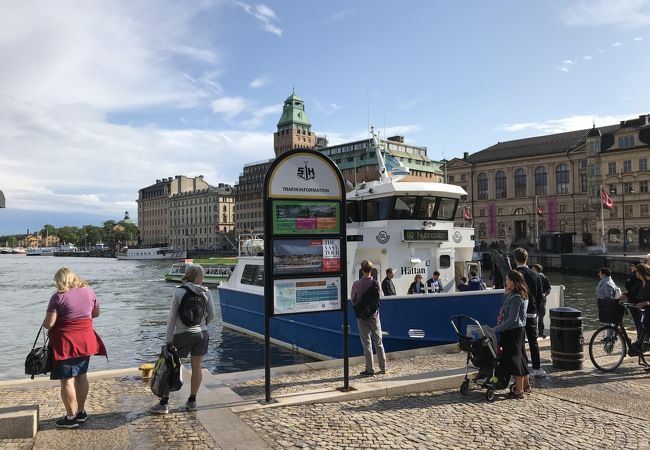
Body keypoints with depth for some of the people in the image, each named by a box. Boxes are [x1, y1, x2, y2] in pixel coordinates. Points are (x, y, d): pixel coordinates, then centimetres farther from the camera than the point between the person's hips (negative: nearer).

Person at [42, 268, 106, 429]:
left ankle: (71, 417, 9)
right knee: (81, 376, 17)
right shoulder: (89, 291, 3)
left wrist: (44, 323, 8)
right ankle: (81, 412, 26)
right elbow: (96, 313, 15)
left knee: (67, 380, 3)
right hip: (86, 341, 6)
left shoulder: (58, 297, -12)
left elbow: (49, 324, -13)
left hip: (65, 343, -6)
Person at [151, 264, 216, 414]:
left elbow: (172, 317, -9)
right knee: (197, 367, 11)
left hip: (182, 335, -3)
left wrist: (168, 339, -6)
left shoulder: (179, 292, -9)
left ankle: (164, 403, 11)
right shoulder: (206, 292, -3)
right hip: (202, 334, 3)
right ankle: (192, 401, 20)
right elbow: (211, 315, 3)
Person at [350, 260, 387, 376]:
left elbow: (353, 299, -2)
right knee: (378, 342, 13)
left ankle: (370, 369, 5)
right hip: (374, 314, 2)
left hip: (362, 315, -2)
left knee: (366, 342, 4)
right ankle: (383, 367, 19)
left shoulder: (357, 284, -13)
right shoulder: (376, 283, -9)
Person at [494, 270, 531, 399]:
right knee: (520, 357, 19)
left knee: (514, 359, -2)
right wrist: (506, 293, 8)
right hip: (518, 330, 10)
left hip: (513, 331, -10)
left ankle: (519, 391, 6)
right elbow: (506, 307, 21)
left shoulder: (516, 298, -22)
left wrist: (496, 329, -21)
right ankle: (526, 385, 31)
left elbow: (512, 319, -24)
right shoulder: (512, 295, 8)